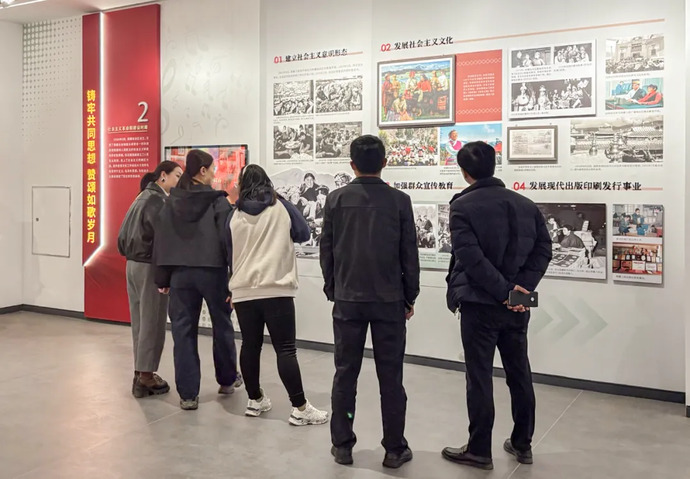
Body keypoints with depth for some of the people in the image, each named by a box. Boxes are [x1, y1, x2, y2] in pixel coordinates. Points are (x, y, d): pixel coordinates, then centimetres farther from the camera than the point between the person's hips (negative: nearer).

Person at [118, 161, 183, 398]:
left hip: (133, 264, 9)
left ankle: (140, 373, 19)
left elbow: (124, 235, 17)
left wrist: (130, 253, 13)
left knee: (140, 322, 12)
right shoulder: (156, 200, -13)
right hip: (150, 266, -9)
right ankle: (145, 377, 3)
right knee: (151, 322, -2)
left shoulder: (143, 197, 16)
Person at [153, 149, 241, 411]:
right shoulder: (218, 201, -7)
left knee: (183, 332, 6)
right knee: (222, 326, 16)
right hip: (212, 272, -3)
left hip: (180, 273, 3)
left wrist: (162, 278, 9)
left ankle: (188, 394, 7)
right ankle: (227, 379, 33)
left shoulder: (172, 202, 5)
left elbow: (160, 241, 4)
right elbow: (227, 240, -12)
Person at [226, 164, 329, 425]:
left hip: (243, 291, 3)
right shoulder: (282, 207, 0)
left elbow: (229, 255, 13)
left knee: (250, 345, 12)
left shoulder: (234, 216, 5)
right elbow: (304, 234, 11)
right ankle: (300, 408, -3)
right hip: (277, 289, -3)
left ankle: (255, 400, 23)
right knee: (285, 349, -4)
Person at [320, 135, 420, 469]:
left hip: (347, 299, 1)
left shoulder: (336, 199, 0)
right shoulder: (399, 201, -3)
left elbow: (326, 250, 3)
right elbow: (409, 254, -1)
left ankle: (342, 445, 17)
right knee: (390, 377, 6)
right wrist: (410, 296, 10)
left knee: (345, 375, 9)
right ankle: (395, 449, 13)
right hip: (389, 300, -1)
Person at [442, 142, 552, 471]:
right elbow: (543, 249, 1)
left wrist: (504, 291, -16)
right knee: (520, 374, 16)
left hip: (479, 304, -5)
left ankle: (479, 451, 14)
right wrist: (521, 288, -7)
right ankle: (522, 444, 28)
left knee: (479, 378, 5)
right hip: (517, 306, 5)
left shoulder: (462, 206, -10)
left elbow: (470, 257, -20)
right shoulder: (526, 204, 7)